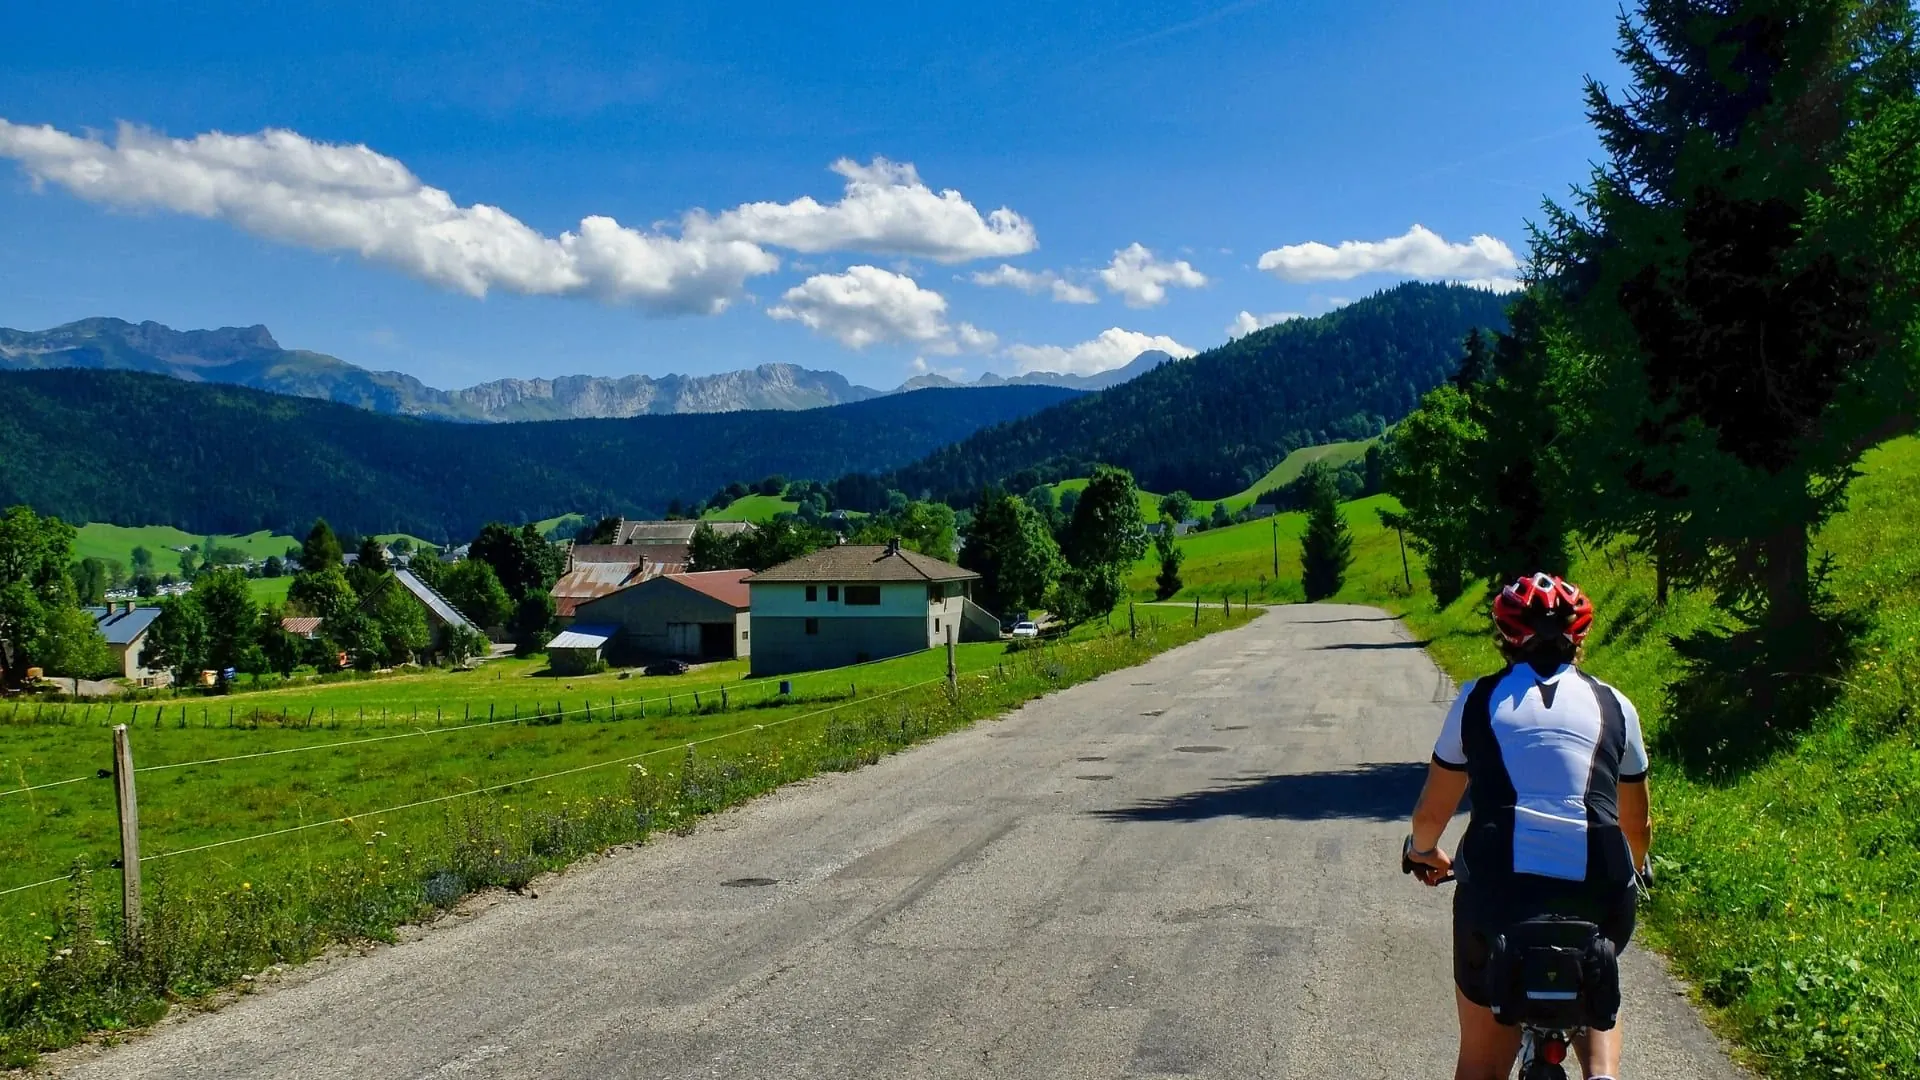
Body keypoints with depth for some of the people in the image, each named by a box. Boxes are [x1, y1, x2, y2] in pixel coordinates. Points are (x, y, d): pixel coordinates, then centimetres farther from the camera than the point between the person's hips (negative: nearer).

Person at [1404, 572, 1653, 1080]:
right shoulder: (1614, 706, 16)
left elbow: (1430, 813, 19)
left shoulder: (1477, 698, 14)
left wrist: (1424, 853, 42)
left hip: (1497, 890, -1)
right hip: (1598, 895, 2)